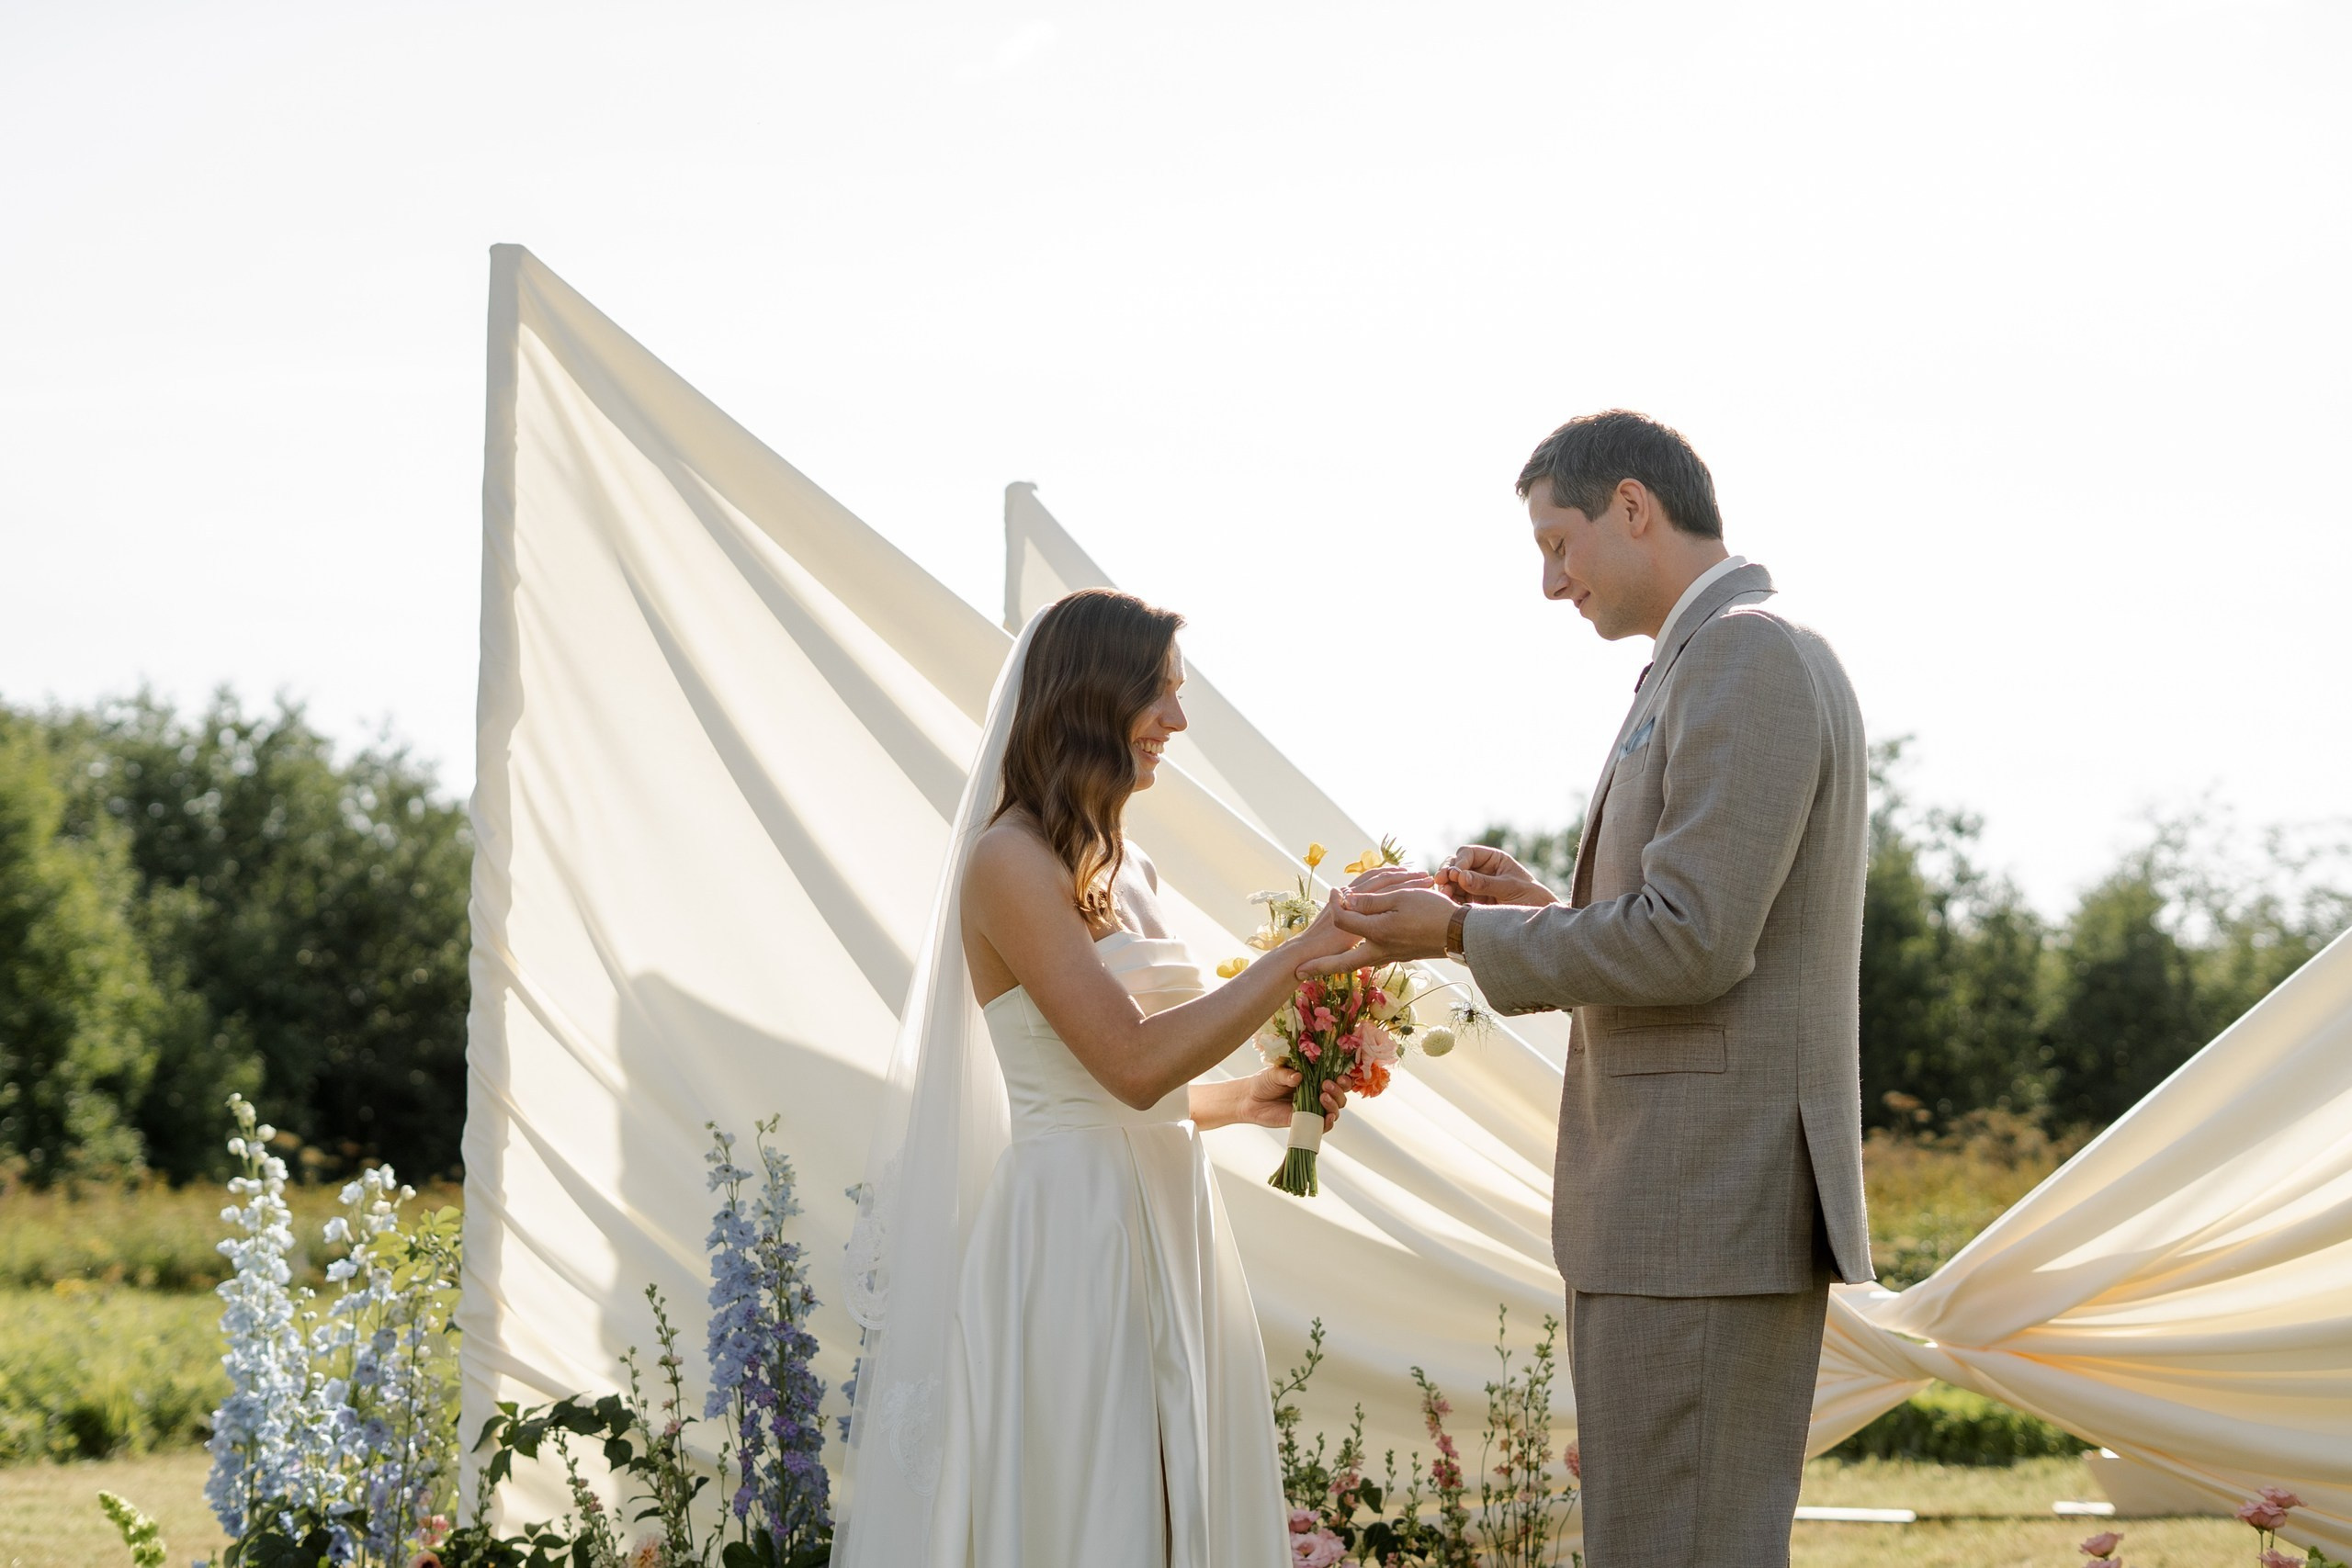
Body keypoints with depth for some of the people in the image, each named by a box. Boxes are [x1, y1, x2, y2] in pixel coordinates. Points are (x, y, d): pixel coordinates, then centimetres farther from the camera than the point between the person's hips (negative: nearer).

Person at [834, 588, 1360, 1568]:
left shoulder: (1120, 869, 16)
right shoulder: (1012, 861, -11)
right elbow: (1133, 1063, -20)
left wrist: (1246, 1100, 9)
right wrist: (1303, 953, -18)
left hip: (1163, 1227, 9)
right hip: (1074, 1240, -9)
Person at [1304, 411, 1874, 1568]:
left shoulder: (1746, 659, -13)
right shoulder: (1750, 664, 20)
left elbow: (1693, 943, -21)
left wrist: (1464, 932, -10)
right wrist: (1547, 912, 12)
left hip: (1706, 1215, -11)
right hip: (1701, 1210, 11)